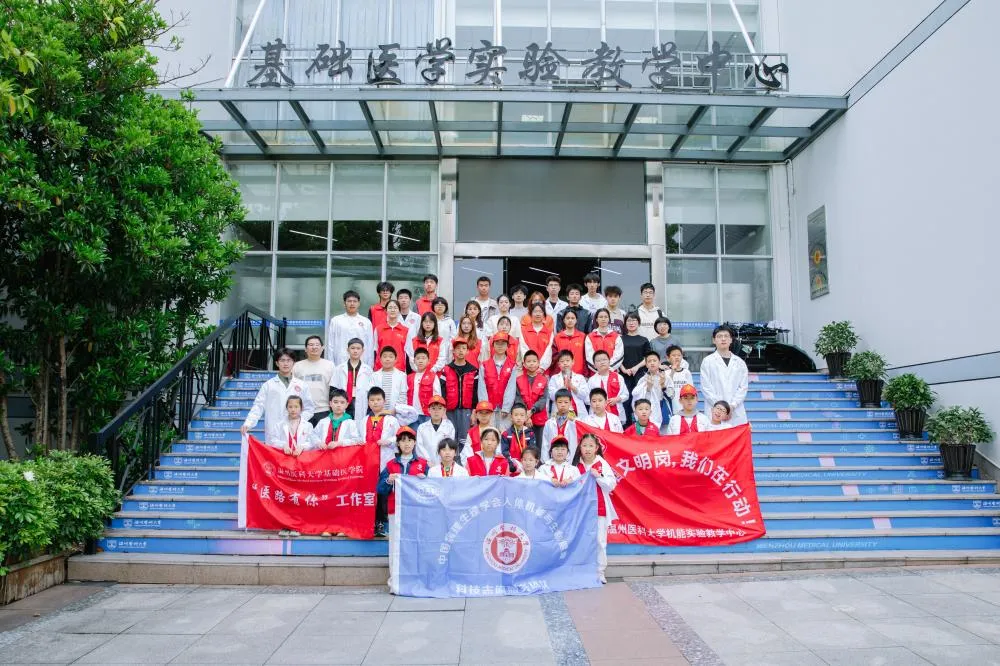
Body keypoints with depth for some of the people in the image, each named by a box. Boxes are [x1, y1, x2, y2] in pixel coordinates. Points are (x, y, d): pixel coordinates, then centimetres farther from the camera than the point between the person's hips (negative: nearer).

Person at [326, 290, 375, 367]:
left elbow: (370, 345, 9)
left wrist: (370, 366, 5)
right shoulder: (335, 321, 8)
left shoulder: (366, 322, 8)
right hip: (340, 365, 0)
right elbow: (330, 345, 8)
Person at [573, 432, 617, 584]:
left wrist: (598, 476, -18)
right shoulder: (577, 465, 1)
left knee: (600, 541, 2)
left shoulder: (602, 464, -3)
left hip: (599, 508, -1)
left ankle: (599, 572, 11)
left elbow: (611, 485, -7)